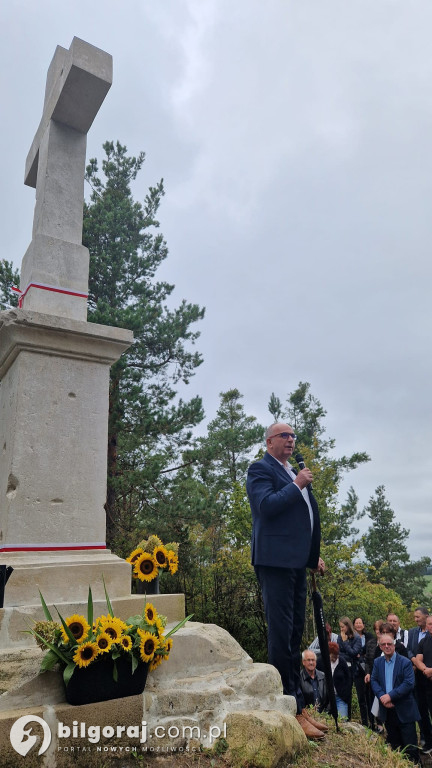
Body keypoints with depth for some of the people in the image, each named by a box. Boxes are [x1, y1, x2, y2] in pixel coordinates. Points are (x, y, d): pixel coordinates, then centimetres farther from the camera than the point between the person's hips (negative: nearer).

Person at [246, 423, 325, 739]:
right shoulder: (261, 469, -5)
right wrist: (297, 485, -14)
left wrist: (314, 558, 20)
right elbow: (266, 505, -21)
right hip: (275, 559, -9)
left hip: (297, 562, 9)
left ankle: (298, 706, 26)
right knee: (281, 633, -3)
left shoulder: (295, 474, 20)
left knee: (295, 633, 15)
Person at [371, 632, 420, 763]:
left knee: (410, 746, 0)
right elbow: (374, 681, 3)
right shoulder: (377, 662, 6)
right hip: (387, 710, 4)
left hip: (404, 711, -4)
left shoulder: (405, 662, -8)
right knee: (393, 744, 14)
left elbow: (409, 683, -16)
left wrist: (390, 696, -20)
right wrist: (382, 696, -15)